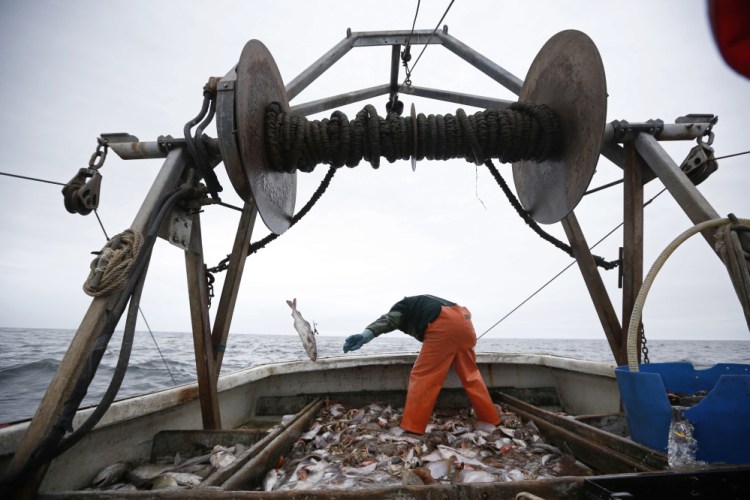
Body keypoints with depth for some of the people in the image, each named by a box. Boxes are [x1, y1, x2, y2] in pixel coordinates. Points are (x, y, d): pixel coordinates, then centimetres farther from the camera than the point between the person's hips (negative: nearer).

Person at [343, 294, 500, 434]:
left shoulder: (402, 306, 20)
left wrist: (365, 335, -20)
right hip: (463, 321, 8)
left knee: (423, 376, -3)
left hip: (444, 325, -8)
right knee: (470, 374, 20)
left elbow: (389, 319, -4)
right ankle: (490, 421, 28)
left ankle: (411, 430, -5)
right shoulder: (424, 303, 41)